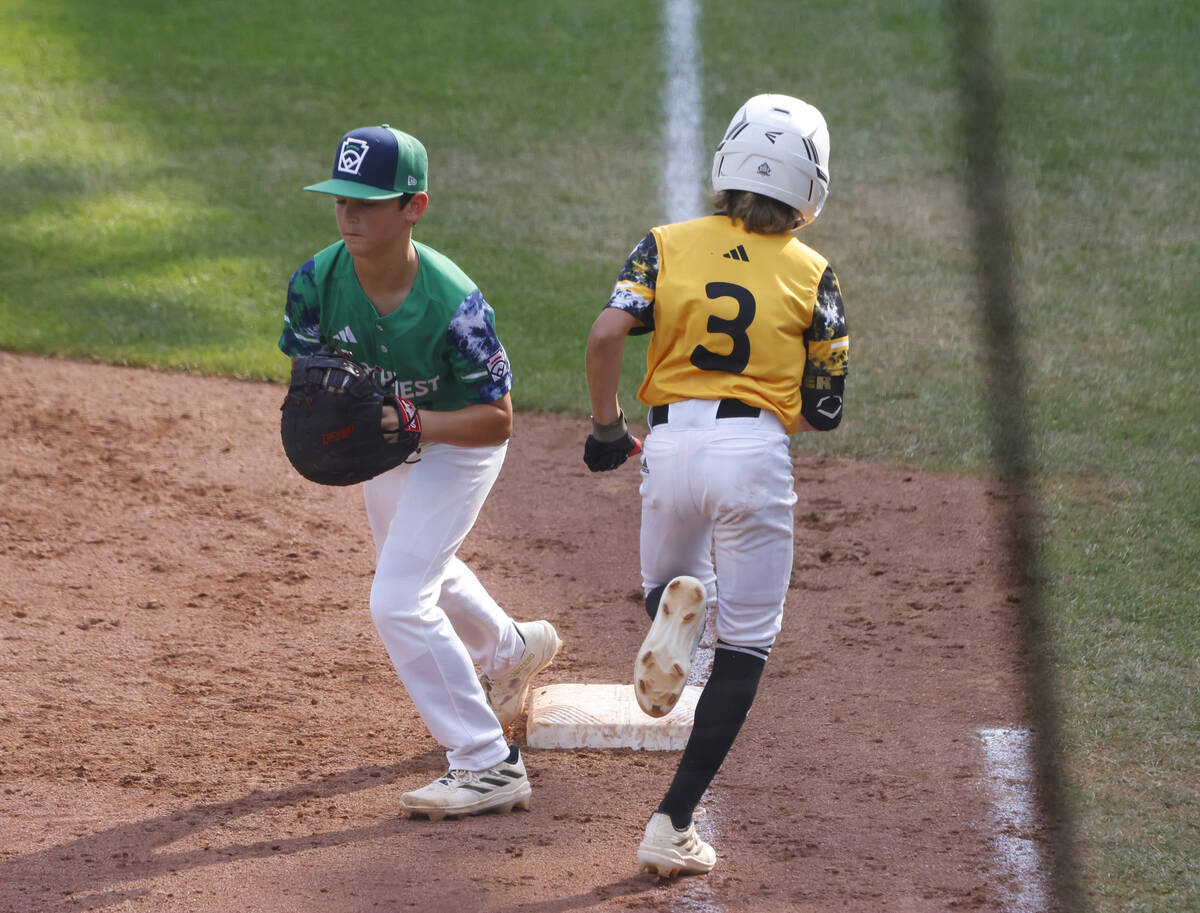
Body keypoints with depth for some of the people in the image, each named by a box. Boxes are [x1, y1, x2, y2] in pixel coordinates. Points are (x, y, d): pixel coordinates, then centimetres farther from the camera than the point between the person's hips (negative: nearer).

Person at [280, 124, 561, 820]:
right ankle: (512, 649, 62)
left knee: (399, 601, -18)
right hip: (385, 441, 7)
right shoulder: (318, 282, -24)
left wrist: (415, 426, -44)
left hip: (458, 443, -7)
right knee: (420, 570, 31)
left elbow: (497, 420, -29)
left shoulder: (452, 304, -37)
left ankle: (490, 766, -11)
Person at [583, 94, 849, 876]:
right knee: (745, 643, 6)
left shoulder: (668, 246, 5)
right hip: (756, 452, -2)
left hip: (670, 446, 2)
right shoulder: (811, 276, 4)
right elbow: (822, 413, 4)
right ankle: (674, 824, -4)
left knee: (672, 579, 30)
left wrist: (605, 424, 3)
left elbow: (608, 333, -10)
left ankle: (674, 607, -10)